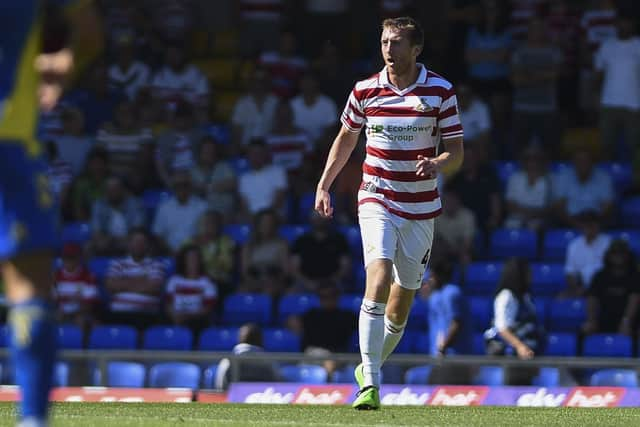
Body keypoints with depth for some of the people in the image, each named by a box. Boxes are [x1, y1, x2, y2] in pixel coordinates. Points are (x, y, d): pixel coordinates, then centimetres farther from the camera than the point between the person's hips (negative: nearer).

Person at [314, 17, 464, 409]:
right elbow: (346, 138, 18)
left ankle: (369, 366, 32)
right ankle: (370, 385, -25)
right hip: (376, 201, -1)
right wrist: (324, 185, 13)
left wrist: (437, 165, -23)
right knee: (378, 283, -22)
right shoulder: (365, 91, 1)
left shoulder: (441, 91, -3)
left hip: (421, 208, 1)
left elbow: (457, 153, -1)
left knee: (400, 305, 6)